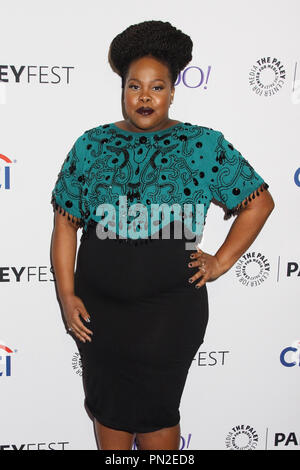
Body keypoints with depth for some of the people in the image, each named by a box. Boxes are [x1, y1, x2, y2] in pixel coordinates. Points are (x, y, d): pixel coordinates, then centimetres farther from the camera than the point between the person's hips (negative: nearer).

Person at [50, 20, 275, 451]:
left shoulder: (204, 145, -3)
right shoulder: (91, 145, 2)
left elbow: (259, 201, 3)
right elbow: (66, 221, 3)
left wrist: (222, 261, -2)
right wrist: (67, 294, -3)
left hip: (170, 310, -2)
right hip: (99, 307, 3)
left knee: (157, 412, 12)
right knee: (108, 407, 17)